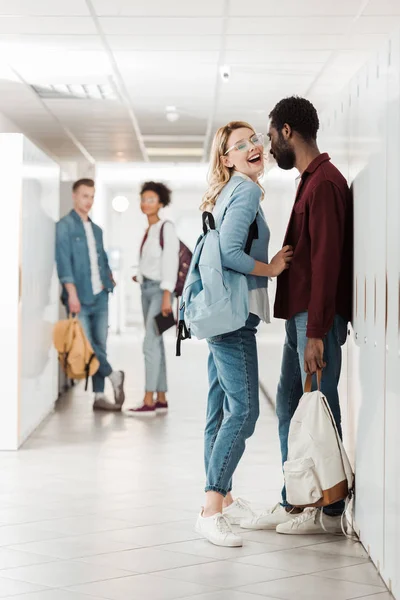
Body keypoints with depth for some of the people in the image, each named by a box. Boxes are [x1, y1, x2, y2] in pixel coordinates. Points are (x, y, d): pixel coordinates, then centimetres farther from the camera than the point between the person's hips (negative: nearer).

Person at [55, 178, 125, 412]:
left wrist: (109, 277, 4)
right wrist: (72, 293, -19)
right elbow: (64, 261, -11)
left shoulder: (96, 229, 16)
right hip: (80, 298, -6)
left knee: (100, 346, 6)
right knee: (86, 346, -7)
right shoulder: (65, 226, -3)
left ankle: (99, 395, 10)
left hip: (100, 296, 6)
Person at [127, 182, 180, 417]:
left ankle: (148, 402, -17)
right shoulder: (149, 230, 14)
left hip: (160, 290, -8)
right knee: (156, 344, 8)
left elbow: (170, 262, -16)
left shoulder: (167, 227, -10)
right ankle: (161, 399, 11)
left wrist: (167, 296, -22)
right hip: (146, 288, 8)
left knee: (150, 344, -15)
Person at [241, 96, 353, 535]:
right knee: (289, 407, 12)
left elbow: (327, 259, -19)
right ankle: (292, 503, 19)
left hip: (318, 318, -10)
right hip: (299, 316, 10)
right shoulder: (309, 180, 18)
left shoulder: (325, 182, -13)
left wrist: (316, 331, -22)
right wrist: (303, 325, 17)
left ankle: (330, 511, 6)